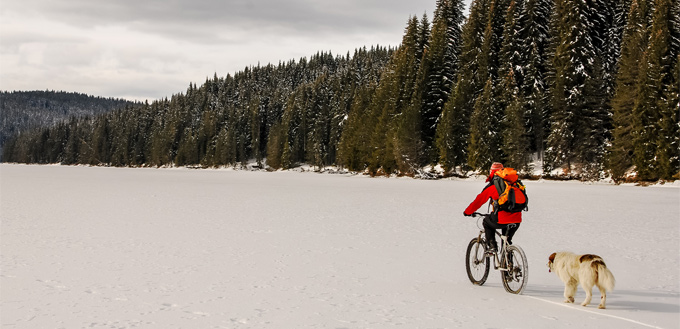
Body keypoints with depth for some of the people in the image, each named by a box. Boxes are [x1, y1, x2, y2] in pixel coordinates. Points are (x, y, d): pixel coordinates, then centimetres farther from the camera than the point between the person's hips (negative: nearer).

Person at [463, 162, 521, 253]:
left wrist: (467, 212, 27)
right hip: (517, 221, 4)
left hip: (502, 220, -4)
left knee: (487, 222, 27)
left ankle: (492, 245, 15)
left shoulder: (491, 186, 4)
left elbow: (478, 201, 10)